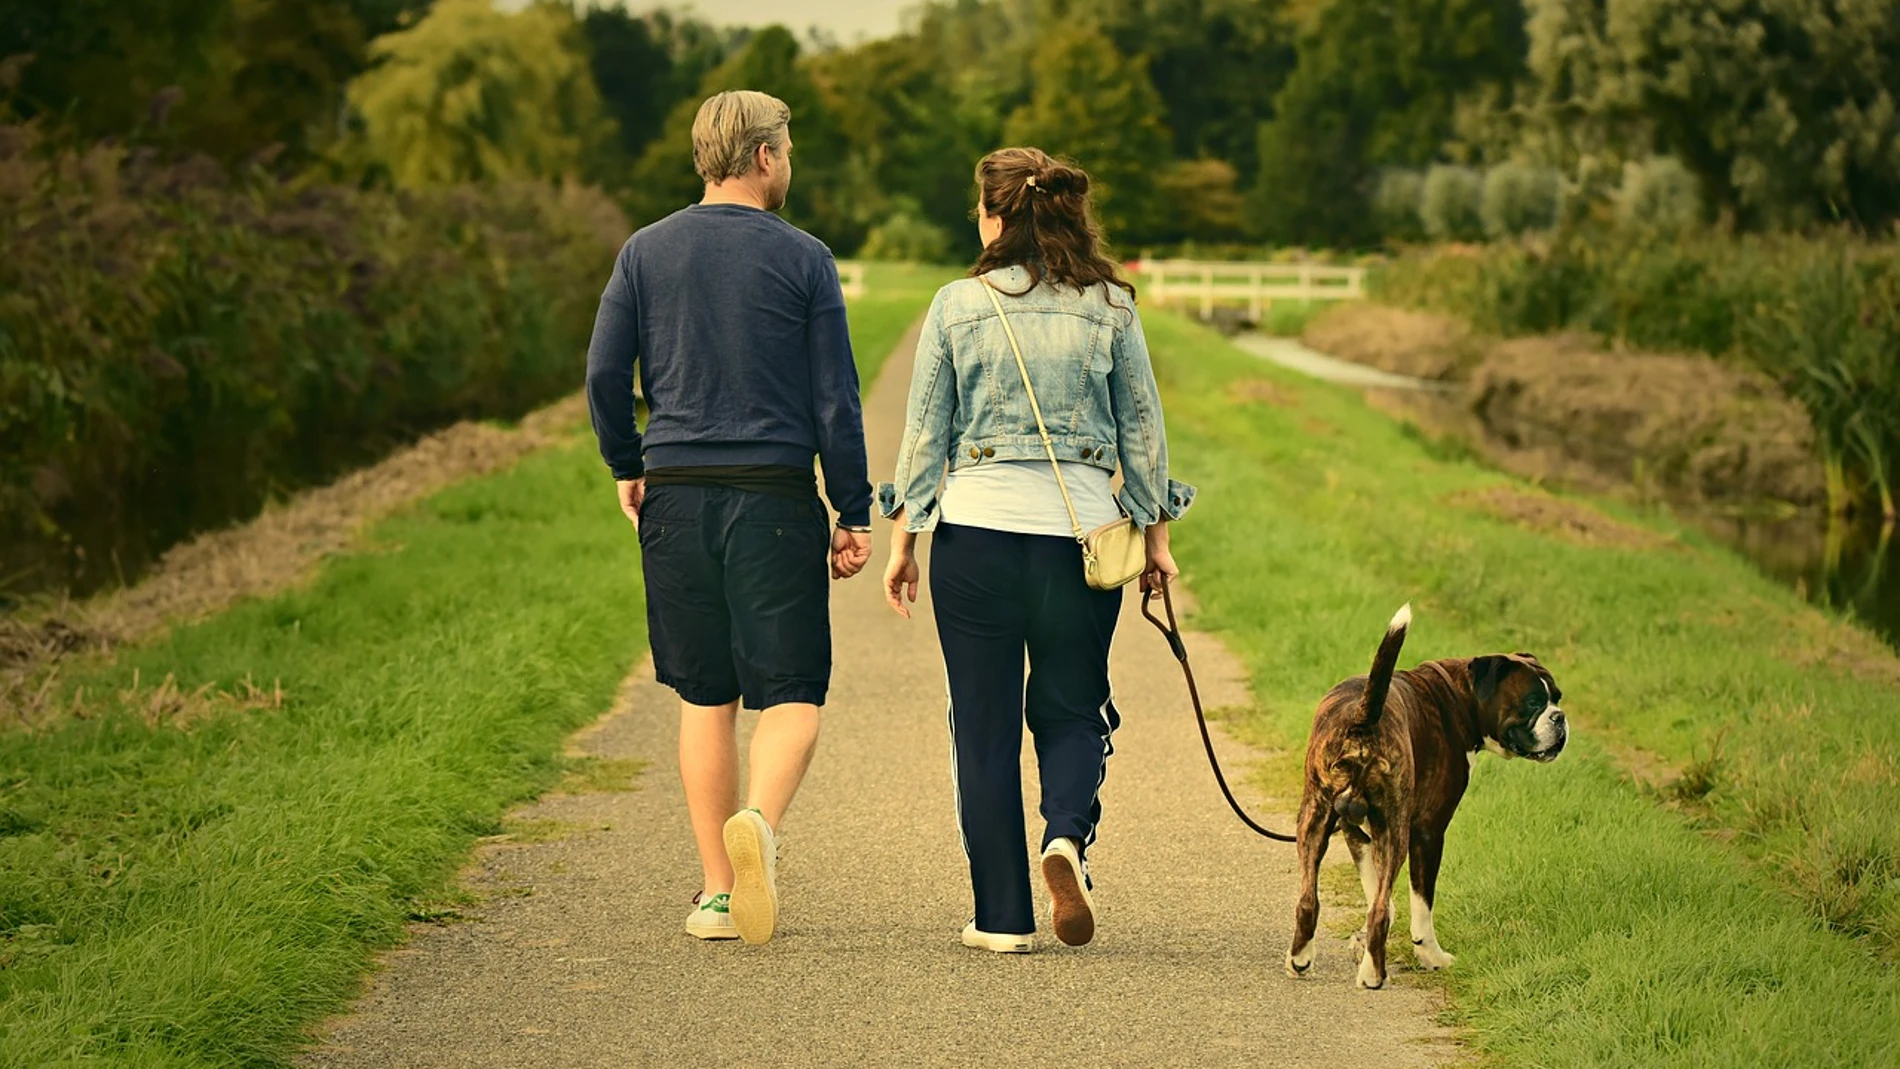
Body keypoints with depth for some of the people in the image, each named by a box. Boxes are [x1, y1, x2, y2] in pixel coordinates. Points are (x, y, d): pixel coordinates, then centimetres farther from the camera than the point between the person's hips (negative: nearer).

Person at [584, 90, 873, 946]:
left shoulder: (645, 252, 5)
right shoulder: (802, 258, -2)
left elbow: (604, 375, 2)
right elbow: (835, 398, -3)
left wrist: (627, 469, 18)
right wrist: (855, 514, 3)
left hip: (677, 494, 3)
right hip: (774, 495, -3)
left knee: (705, 698, 11)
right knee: (791, 692, 1)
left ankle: (717, 891, 11)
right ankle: (758, 822, -28)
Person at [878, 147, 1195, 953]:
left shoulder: (958, 305, -2)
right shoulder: (1110, 306, 2)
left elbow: (925, 432, 2)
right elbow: (1143, 426, 6)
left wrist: (903, 540, 10)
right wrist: (1156, 534, 16)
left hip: (976, 527, -1)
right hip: (1080, 527, 1)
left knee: (985, 724, 7)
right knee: (1072, 710, 15)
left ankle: (1002, 916, 8)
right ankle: (1068, 834, -14)